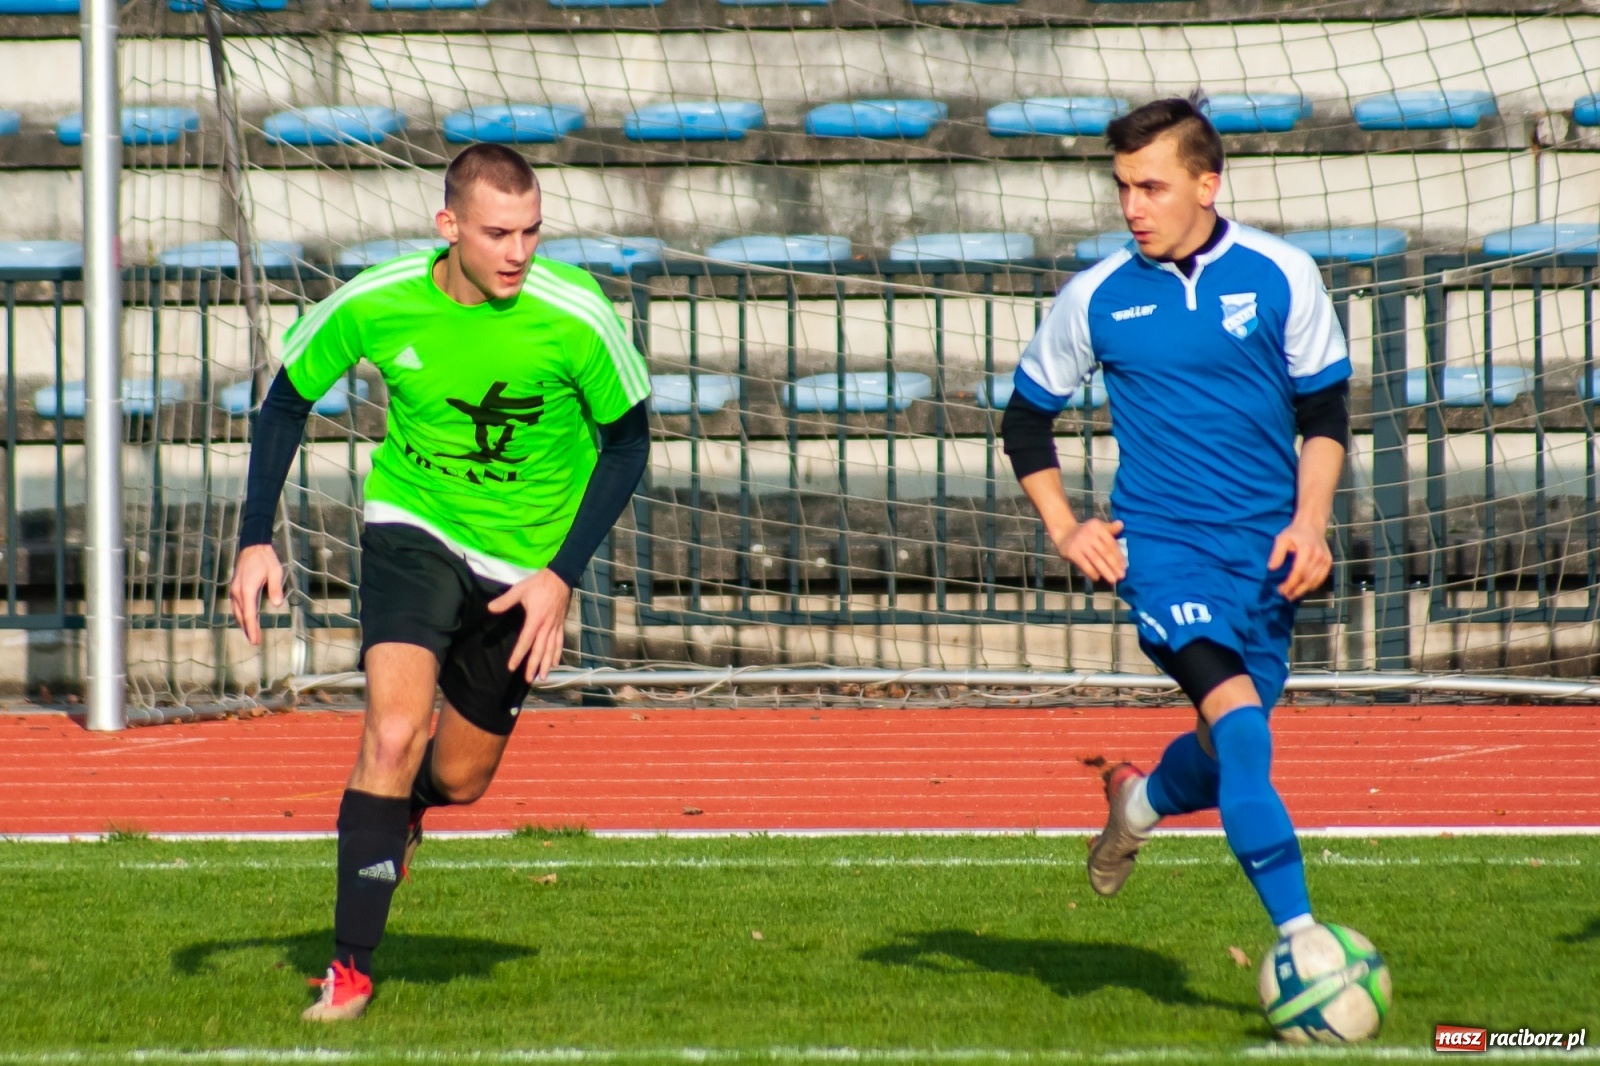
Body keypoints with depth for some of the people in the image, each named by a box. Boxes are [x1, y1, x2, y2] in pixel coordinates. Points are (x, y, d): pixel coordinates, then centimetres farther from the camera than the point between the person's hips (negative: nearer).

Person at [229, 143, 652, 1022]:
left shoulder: (576, 318, -22)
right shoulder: (375, 305, -19)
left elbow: (626, 441, -7)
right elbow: (287, 398, -1)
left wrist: (563, 574, -15)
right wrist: (256, 539, -8)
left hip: (525, 560, 1)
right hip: (412, 527, -1)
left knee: (459, 779, 10)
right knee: (394, 731, -22)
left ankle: (397, 812, 49)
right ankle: (350, 967, -12)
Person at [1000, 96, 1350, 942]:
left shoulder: (1281, 276, -1)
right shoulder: (1097, 298, -1)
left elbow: (1324, 412, 7)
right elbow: (1025, 418, 13)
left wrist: (1310, 523, -6)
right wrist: (1063, 527, 1)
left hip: (1264, 552, 2)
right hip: (1161, 545, -2)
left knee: (1225, 754, 9)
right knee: (1238, 717, -24)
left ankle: (1140, 801, 46)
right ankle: (1299, 934, -26)